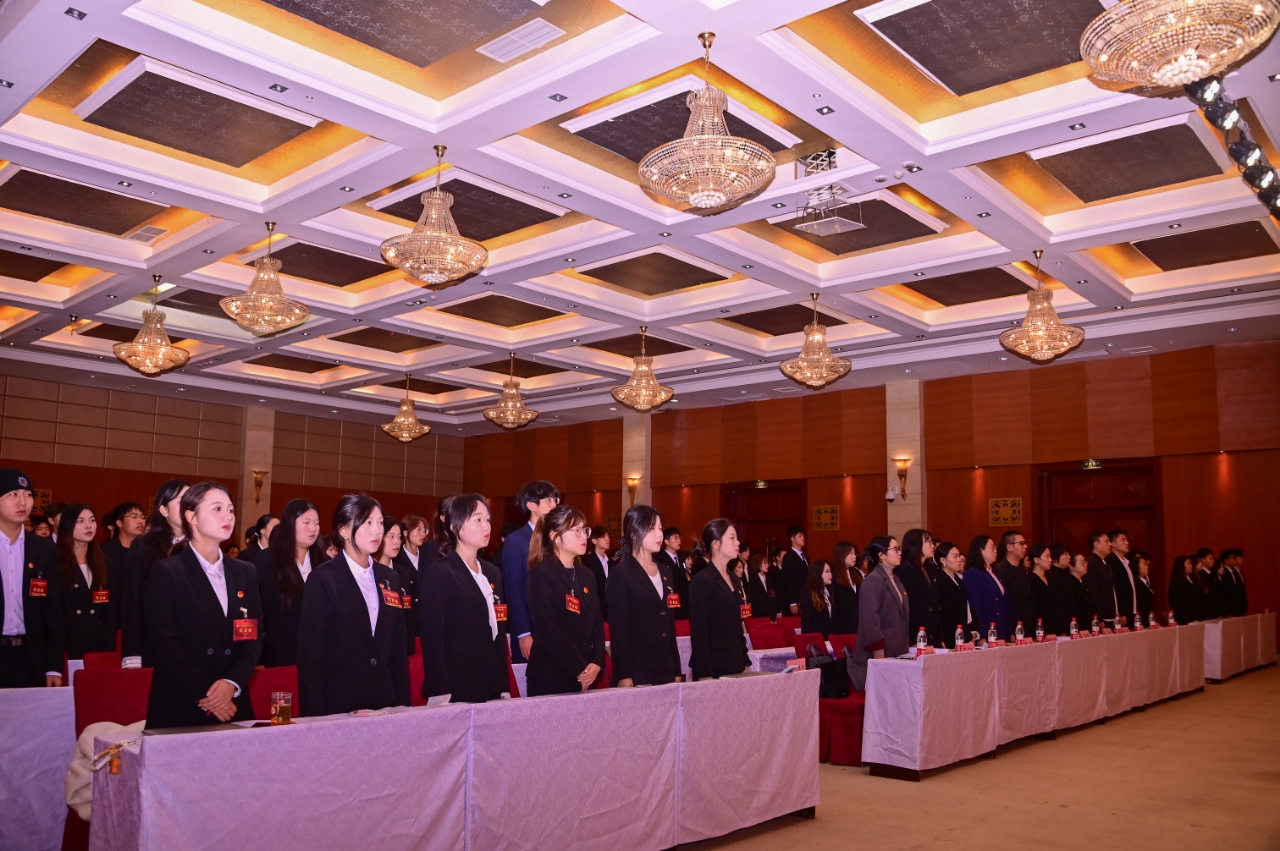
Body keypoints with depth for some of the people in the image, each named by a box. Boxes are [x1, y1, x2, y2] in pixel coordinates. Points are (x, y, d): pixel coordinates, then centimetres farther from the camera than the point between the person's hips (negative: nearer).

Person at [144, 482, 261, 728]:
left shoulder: (245, 572, 11)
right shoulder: (166, 572, -3)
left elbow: (254, 637, 5)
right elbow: (165, 643, -10)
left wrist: (232, 683, -11)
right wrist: (205, 695, -15)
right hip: (180, 708, -4)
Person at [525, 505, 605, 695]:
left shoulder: (587, 575, 15)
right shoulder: (541, 573, -7)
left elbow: (597, 624, 11)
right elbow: (547, 629, -15)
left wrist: (596, 664, -5)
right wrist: (579, 669, -14)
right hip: (550, 678, -6)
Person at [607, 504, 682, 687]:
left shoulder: (665, 571, 15)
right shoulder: (621, 574, -5)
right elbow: (618, 629, -10)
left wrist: (677, 671, 12)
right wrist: (623, 675, -16)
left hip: (666, 670, 6)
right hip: (636, 672, -6)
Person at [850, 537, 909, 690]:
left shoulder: (895, 579, 16)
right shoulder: (873, 580, -12)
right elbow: (870, 619, -18)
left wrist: (904, 647, 16)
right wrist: (879, 654, -21)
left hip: (895, 652, 8)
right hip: (881, 654, -8)